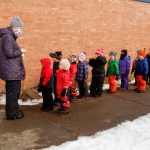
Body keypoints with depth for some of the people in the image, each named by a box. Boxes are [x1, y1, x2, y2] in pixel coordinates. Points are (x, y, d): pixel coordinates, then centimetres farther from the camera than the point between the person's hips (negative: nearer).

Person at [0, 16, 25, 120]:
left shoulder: (9, 36, 17)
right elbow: (10, 53, -21)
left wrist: (19, 52, 8)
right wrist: (20, 51, -8)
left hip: (13, 70, 11)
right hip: (11, 71, -11)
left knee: (14, 91, 18)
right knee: (13, 92, -2)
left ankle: (14, 111, 30)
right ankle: (12, 114, 9)